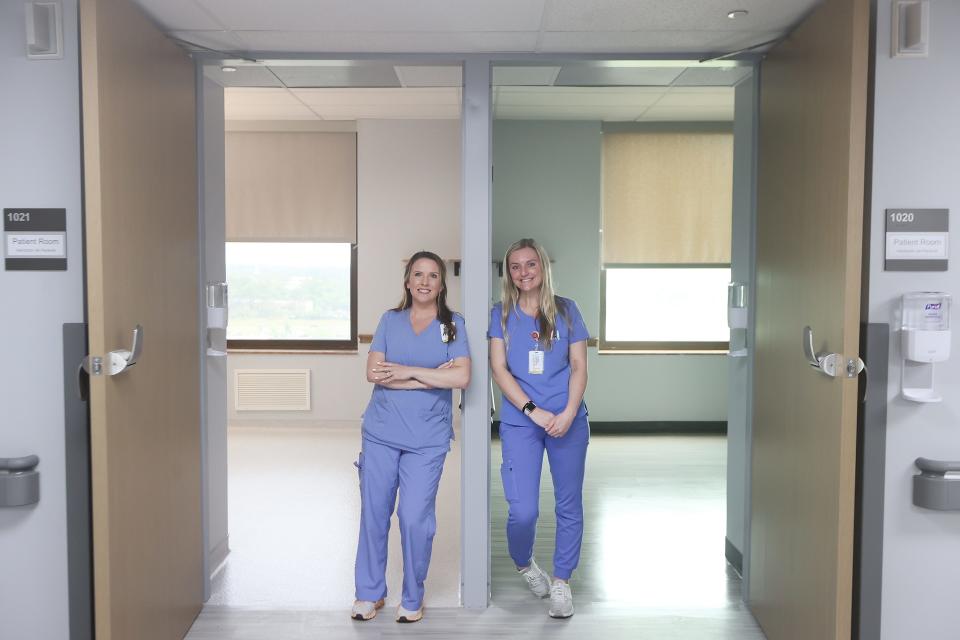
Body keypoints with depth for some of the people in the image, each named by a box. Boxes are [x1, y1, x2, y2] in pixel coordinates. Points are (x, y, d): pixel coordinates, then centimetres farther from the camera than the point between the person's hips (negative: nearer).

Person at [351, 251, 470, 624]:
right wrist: (433, 377, -12)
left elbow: (462, 377, -11)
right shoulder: (390, 320, 6)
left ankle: (413, 599, 17)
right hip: (381, 432, 2)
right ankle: (369, 592, 25)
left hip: (427, 438, -2)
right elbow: (374, 373, -6)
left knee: (415, 518, -3)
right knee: (373, 514, 8)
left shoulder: (453, 324, 2)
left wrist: (409, 371, -11)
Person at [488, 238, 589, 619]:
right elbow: (499, 369, -3)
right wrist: (535, 412, -12)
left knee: (569, 505, 6)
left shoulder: (566, 310, 6)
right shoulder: (502, 314, 4)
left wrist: (568, 414, -11)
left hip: (568, 420, 1)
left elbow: (579, 366, 3)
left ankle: (561, 582, 22)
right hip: (520, 421, -1)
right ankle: (524, 565, 25)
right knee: (523, 510, -6)